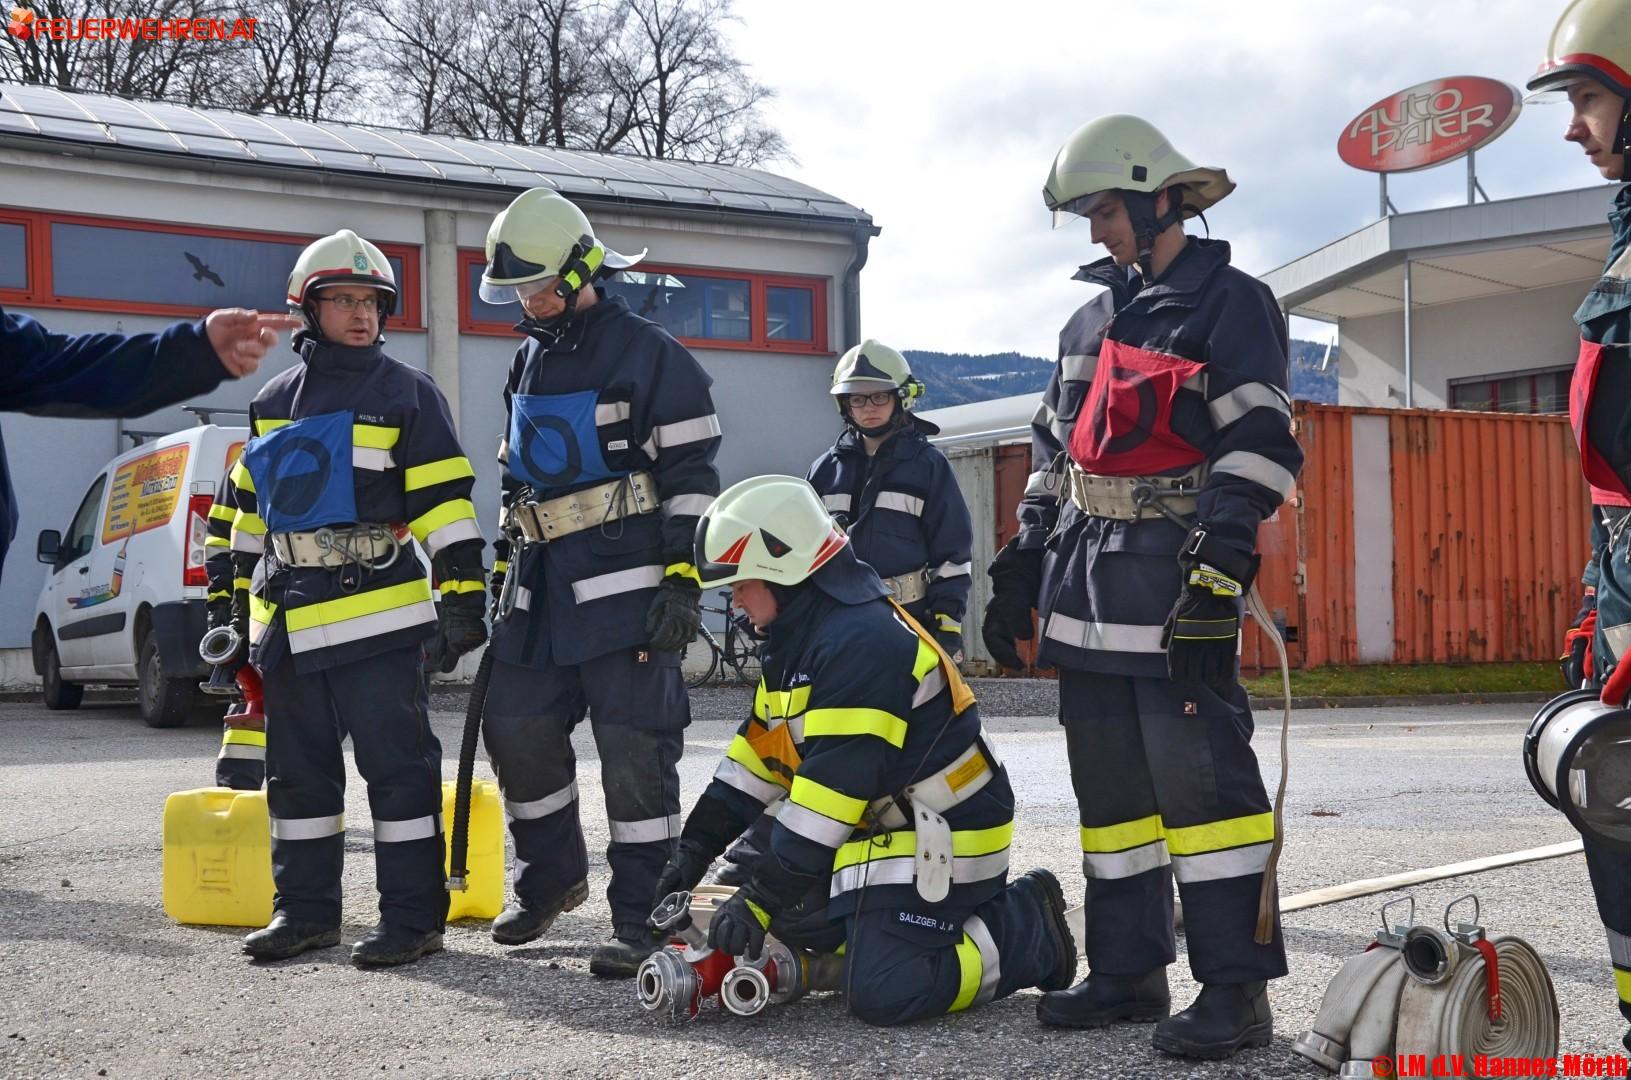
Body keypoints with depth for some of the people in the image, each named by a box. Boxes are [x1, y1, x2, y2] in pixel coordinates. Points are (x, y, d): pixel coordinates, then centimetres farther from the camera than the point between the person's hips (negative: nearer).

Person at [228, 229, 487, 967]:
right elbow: (248, 506, 21)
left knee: (397, 767, -4)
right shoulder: (274, 402, 15)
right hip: (287, 619, 6)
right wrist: (241, 598, 19)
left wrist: (463, 595, -13)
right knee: (298, 769, 12)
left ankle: (413, 915, 3)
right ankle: (305, 908, 23)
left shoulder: (407, 395, -1)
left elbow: (446, 505, -6)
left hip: (377, 615, -6)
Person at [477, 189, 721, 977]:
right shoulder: (530, 362, 18)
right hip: (542, 586, 8)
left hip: (626, 584, -8)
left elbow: (692, 475, -9)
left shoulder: (649, 356, -6)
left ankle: (643, 918, 1)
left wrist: (683, 582, -15)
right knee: (515, 730, 10)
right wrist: (504, 570, 22)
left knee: (634, 748, -6)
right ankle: (552, 876, 30)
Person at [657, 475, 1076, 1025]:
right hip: (884, 824, 11)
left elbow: (832, 786, -28)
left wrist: (761, 900, -25)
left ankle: (1027, 929, 2)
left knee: (881, 993, -19)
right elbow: (759, 748, 14)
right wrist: (696, 846, 9)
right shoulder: (800, 639, 8)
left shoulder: (859, 645, -26)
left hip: (943, 836, -11)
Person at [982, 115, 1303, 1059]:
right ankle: (1129, 970, 20)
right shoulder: (1094, 317, 19)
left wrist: (1213, 587, -20)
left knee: (1199, 775, -10)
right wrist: (1021, 574, 18)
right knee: (1110, 781, 11)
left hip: (1174, 584, -8)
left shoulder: (1229, 303, -4)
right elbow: (1056, 452, 23)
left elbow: (1258, 452, -13)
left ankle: (1236, 988, -3)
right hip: (1088, 582, 8)